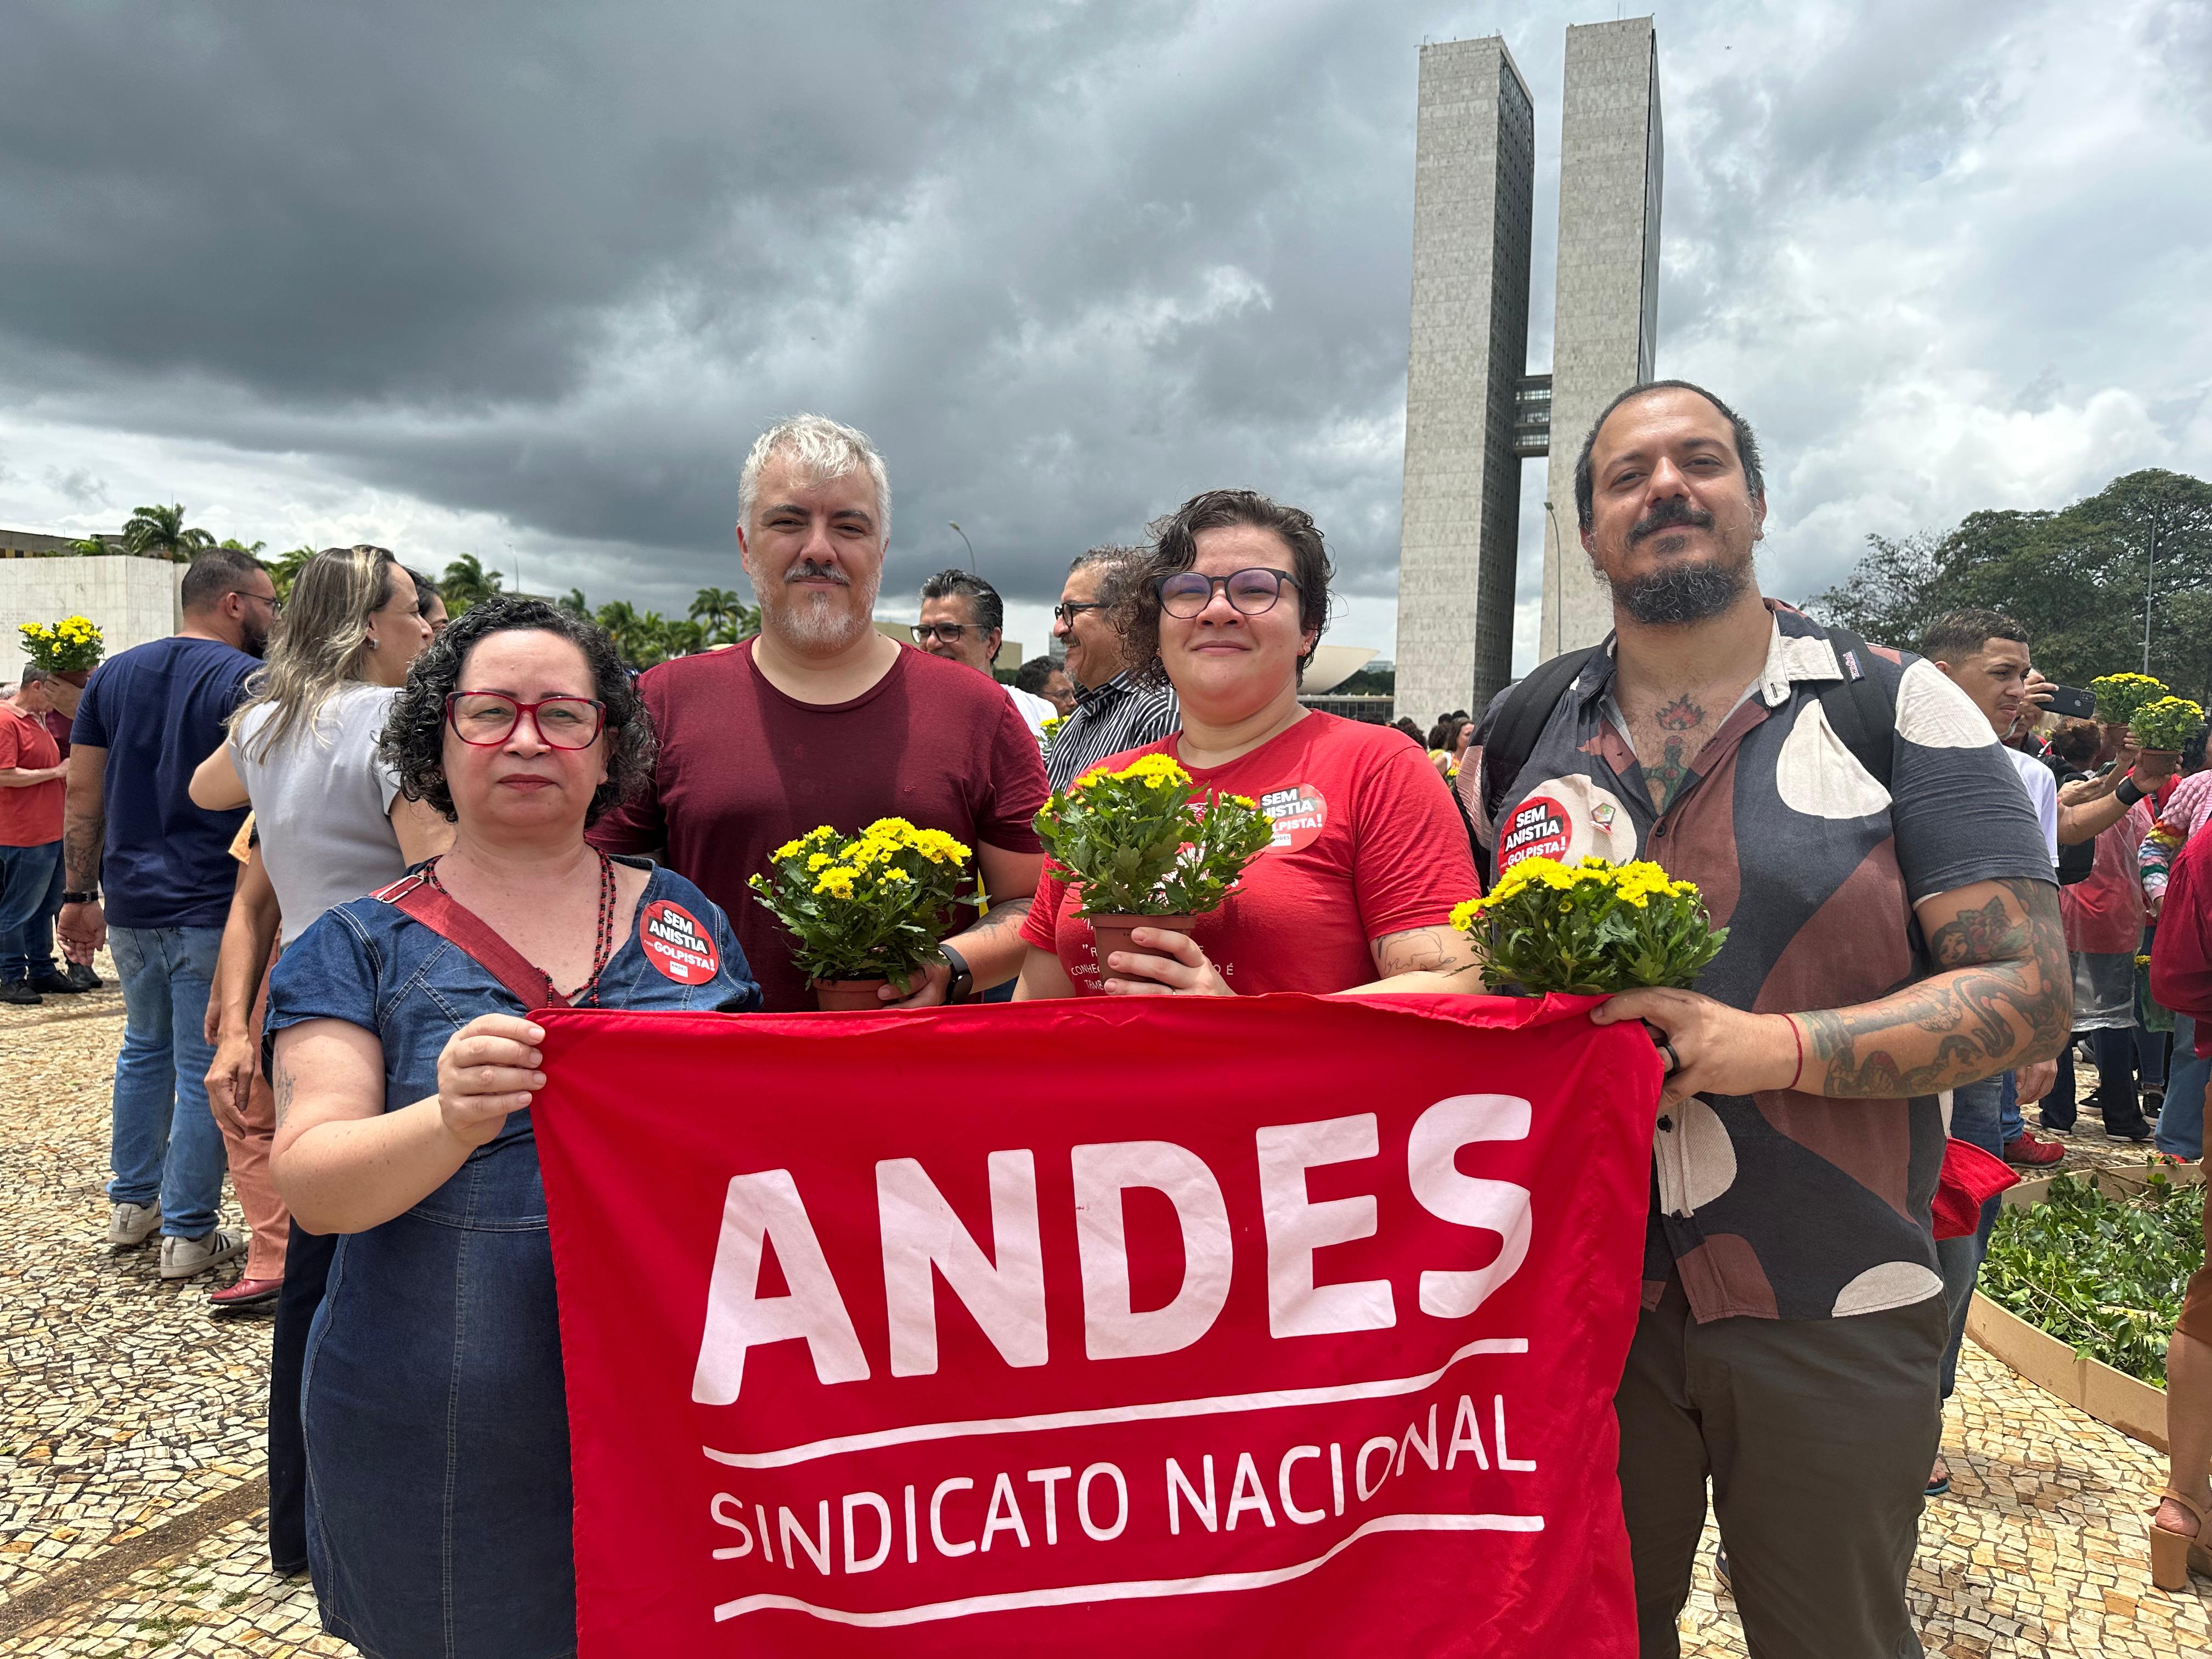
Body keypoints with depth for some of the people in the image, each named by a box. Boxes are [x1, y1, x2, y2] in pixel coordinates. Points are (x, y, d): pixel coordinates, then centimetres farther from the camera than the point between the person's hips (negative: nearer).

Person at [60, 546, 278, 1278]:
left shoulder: (113, 675, 9)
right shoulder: (248, 681, -11)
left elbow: (83, 798, 10)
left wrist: (81, 894, 15)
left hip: (132, 905, 7)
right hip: (214, 911, -6)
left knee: (145, 1048, 23)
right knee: (205, 1071, 2)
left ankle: (132, 1202, 32)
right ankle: (188, 1234, 10)